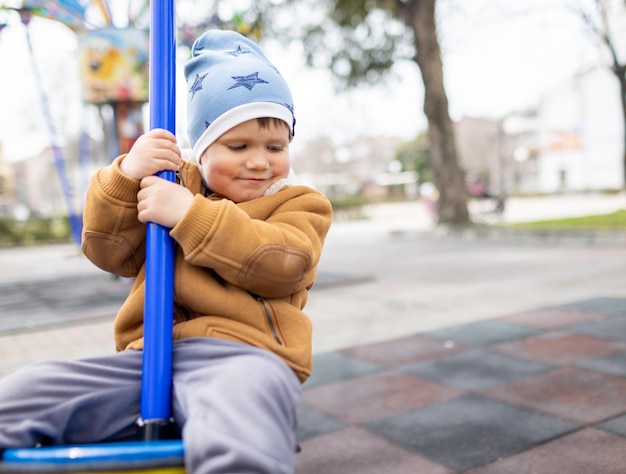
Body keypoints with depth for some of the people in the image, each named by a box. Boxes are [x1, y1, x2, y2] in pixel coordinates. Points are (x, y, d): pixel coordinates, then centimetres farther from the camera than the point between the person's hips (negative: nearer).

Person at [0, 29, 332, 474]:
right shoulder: (179, 183, 22)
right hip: (147, 355, 5)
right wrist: (125, 176, -3)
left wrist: (190, 215, -15)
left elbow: (282, 263, -10)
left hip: (242, 352, -4)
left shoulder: (299, 203, 12)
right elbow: (109, 251, 15)